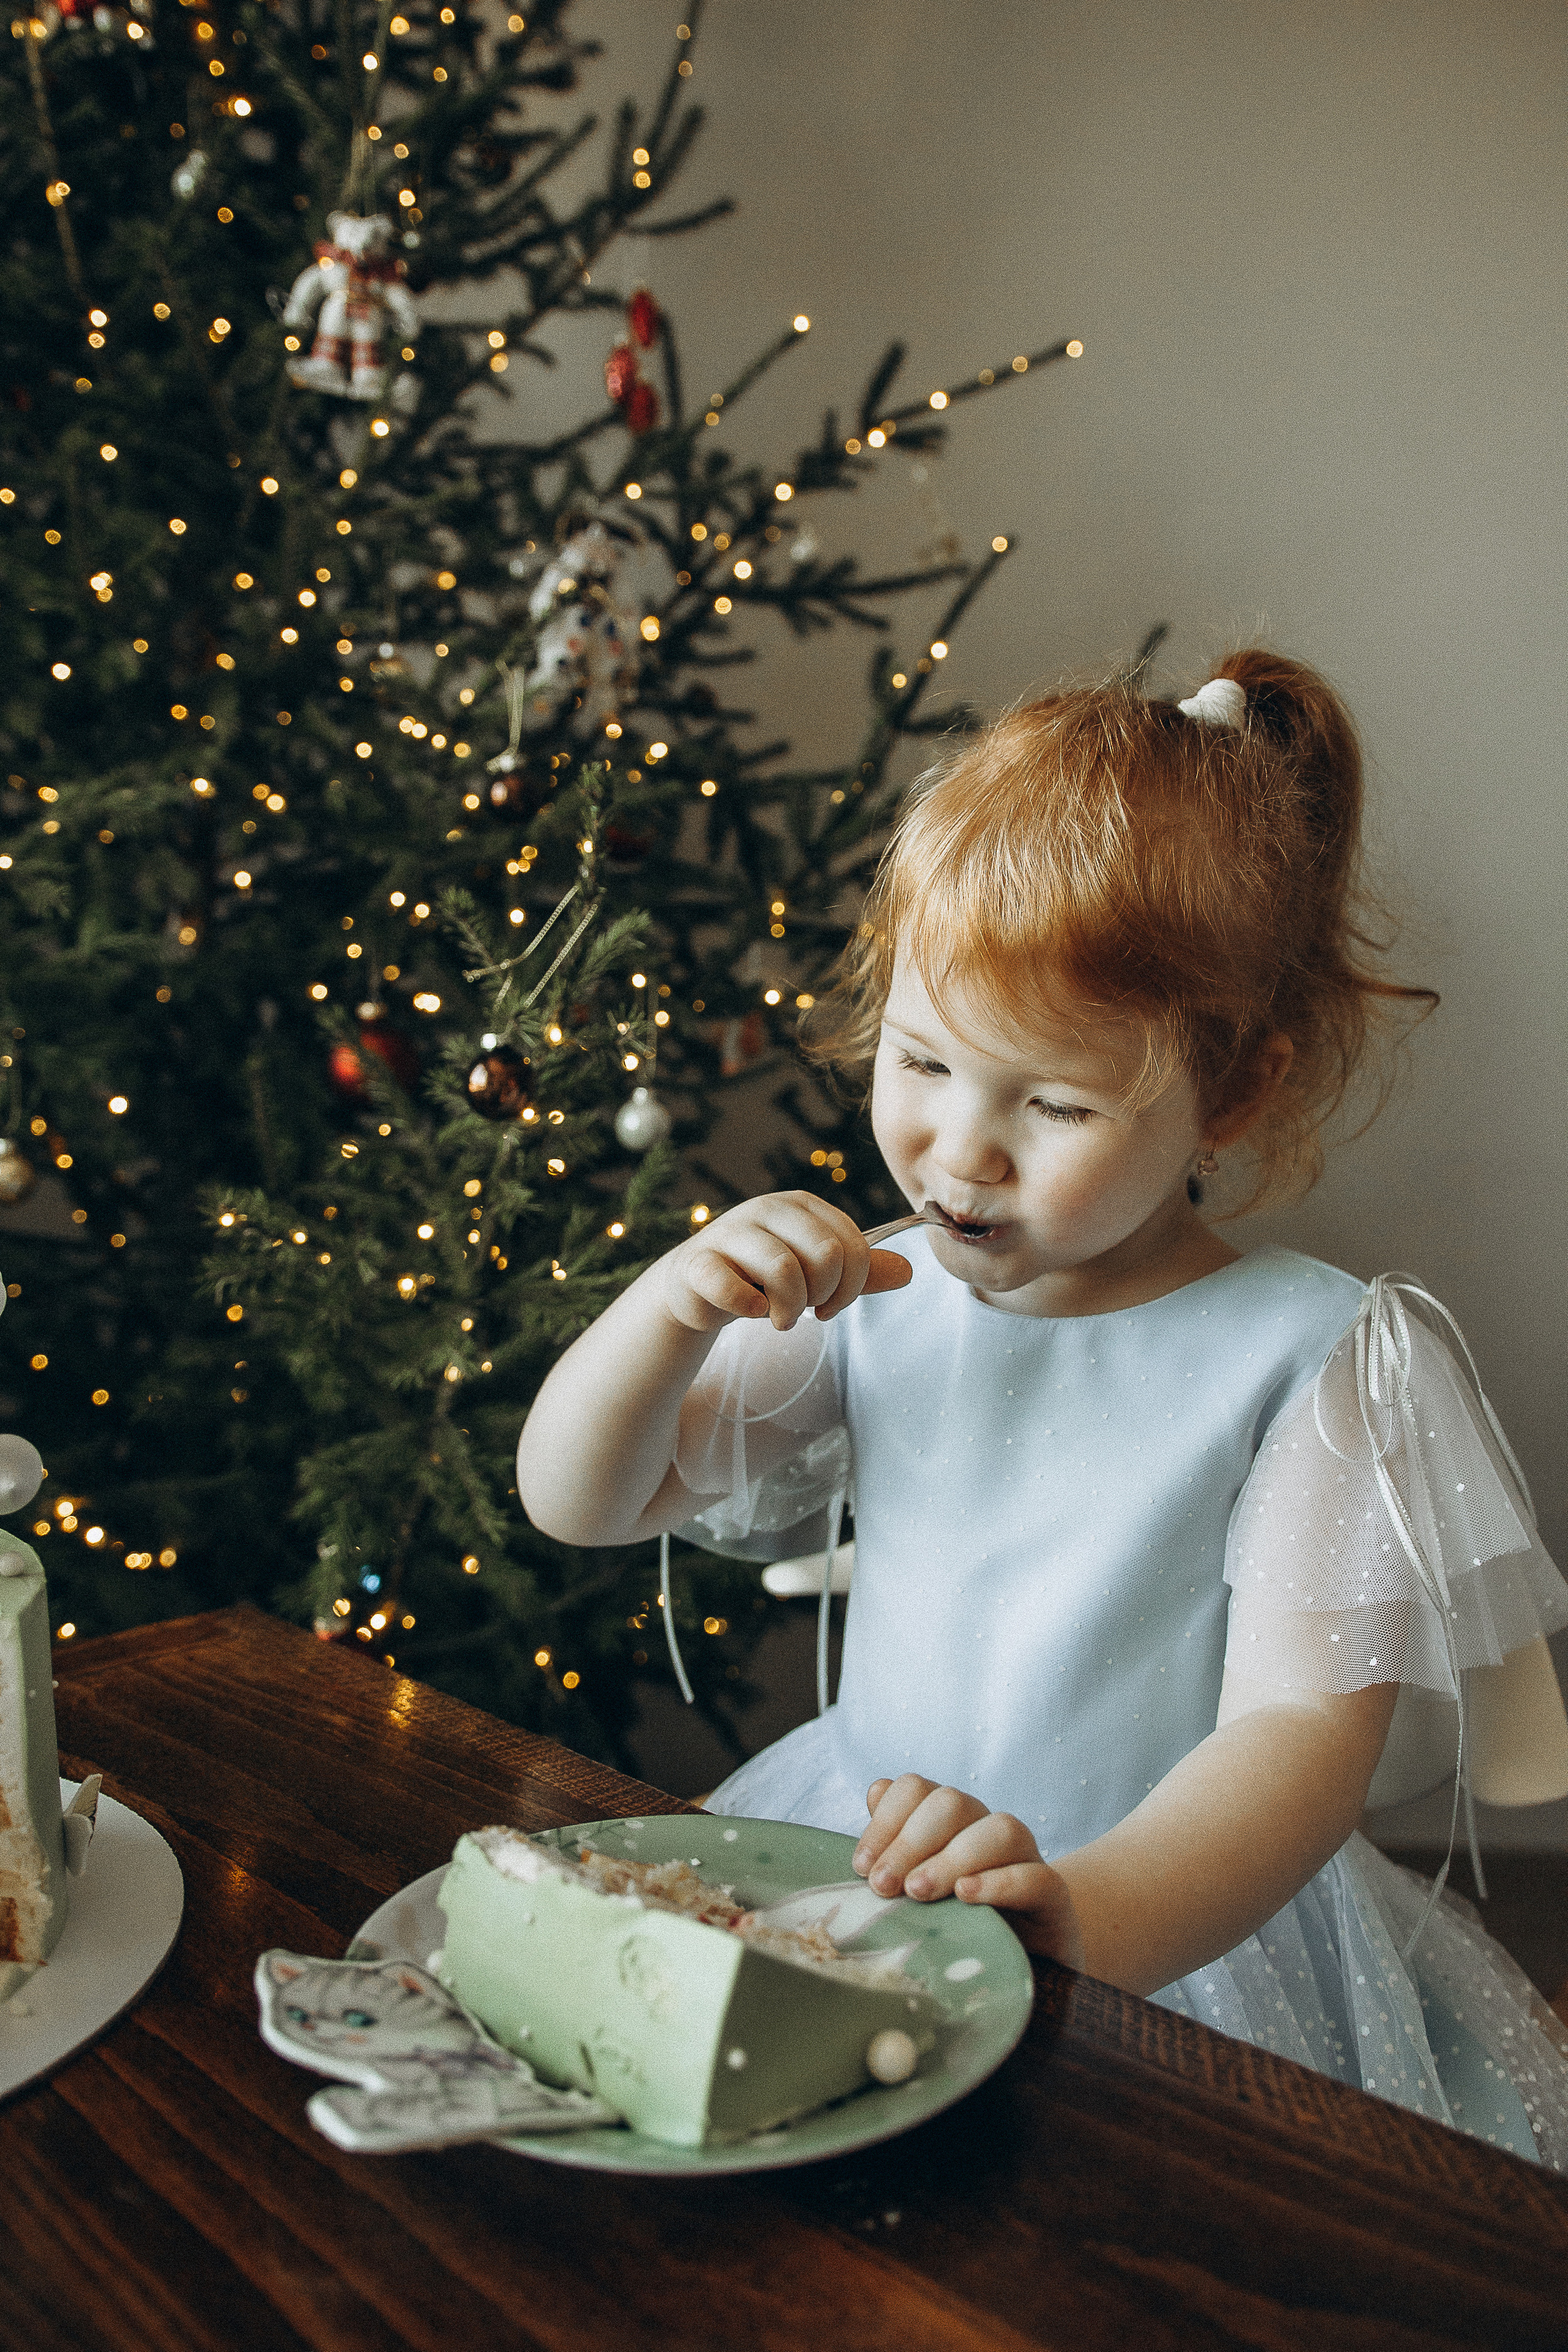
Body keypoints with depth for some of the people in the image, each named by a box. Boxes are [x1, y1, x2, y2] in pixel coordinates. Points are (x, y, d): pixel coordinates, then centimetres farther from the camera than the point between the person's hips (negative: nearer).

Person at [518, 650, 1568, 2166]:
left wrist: (1080, 1913, -37)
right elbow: (574, 1503, 7)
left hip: (1188, 1944, -4)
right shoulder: (879, 1302, 3)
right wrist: (671, 1307, -14)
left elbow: (1304, 1727, -18)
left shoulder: (1324, 1359, -10)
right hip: (862, 1878, 4)